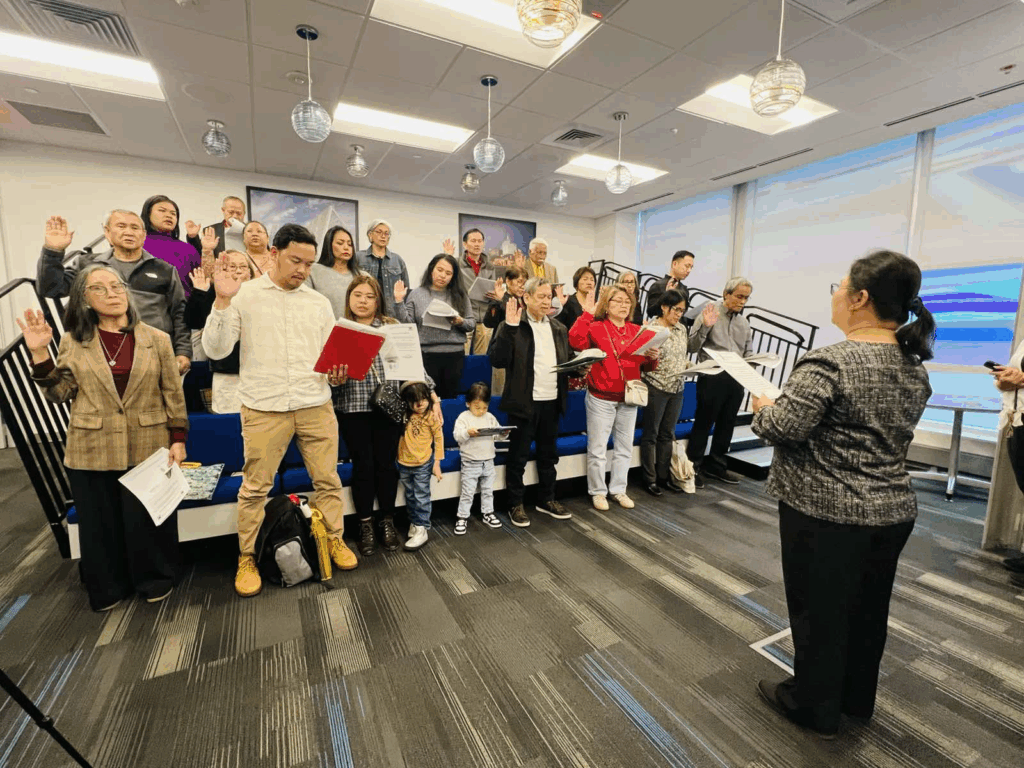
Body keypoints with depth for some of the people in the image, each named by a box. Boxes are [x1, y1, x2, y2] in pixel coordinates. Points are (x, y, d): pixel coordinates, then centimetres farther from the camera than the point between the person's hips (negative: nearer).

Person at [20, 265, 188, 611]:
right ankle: (108, 587, 33)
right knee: (100, 523, 13)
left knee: (149, 518, 9)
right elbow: (59, 393, 3)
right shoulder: (73, 342, 2)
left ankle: (155, 580, 30)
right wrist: (39, 354, -10)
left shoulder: (157, 339, -1)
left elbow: (173, 393, -1)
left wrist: (178, 438, -5)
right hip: (92, 450, 1)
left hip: (147, 448, -1)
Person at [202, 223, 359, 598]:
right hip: (264, 408, -2)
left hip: (316, 405, 2)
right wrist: (222, 300, -11)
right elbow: (216, 350, -2)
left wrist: (336, 372, -10)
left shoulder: (319, 303, 11)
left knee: (328, 479, 7)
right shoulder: (245, 295, 3)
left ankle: (335, 540, 27)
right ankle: (247, 558, 25)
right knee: (254, 487, 6)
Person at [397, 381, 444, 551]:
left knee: (421, 497, 3)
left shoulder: (431, 416, -12)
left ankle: (421, 530, 11)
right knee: (410, 497, 18)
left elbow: (439, 439, -6)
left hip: (423, 465, -4)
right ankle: (413, 523, 34)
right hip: (404, 464, 4)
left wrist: (437, 463, -5)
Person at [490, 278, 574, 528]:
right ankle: (516, 505, 21)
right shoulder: (511, 327, -5)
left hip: (552, 402, 6)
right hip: (524, 402, -5)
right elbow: (498, 360, -17)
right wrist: (510, 326, -22)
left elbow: (567, 360, 18)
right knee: (518, 457, 6)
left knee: (548, 455, 17)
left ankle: (547, 499, 33)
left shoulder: (559, 329, 12)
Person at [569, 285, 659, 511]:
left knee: (624, 448, 14)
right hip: (601, 398, -5)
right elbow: (576, 341, -25)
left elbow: (646, 367, 10)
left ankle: (618, 489, 29)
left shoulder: (637, 331, 8)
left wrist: (652, 358, -11)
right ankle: (598, 492, 19)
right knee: (597, 448, 4)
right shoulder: (596, 328, -5)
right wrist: (587, 314, -24)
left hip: (629, 398, 5)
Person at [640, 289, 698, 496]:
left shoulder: (682, 329, 9)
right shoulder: (650, 329, -11)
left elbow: (684, 357, 17)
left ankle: (664, 475, 24)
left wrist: (692, 366, -2)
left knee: (668, 433, 13)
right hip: (656, 388, -6)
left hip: (677, 388, 6)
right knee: (651, 434, 4)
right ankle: (650, 478, 14)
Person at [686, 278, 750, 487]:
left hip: (736, 379, 7)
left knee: (727, 424, 14)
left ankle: (716, 465, 29)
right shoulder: (710, 311, -5)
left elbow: (747, 353, 20)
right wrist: (705, 326, -26)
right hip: (712, 377, -6)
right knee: (703, 423, 0)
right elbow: (693, 346, -11)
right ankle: (693, 466, 14)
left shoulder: (744, 322, 14)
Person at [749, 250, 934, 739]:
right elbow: (887, 431, 16)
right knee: (867, 610, 22)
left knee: (819, 612, 10)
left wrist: (762, 406, -3)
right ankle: (856, 700, 42)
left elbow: (783, 429, -23)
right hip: (893, 509, 8)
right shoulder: (915, 367, 5)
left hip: (827, 513, -8)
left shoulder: (829, 363, -22)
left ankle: (814, 708, 29)